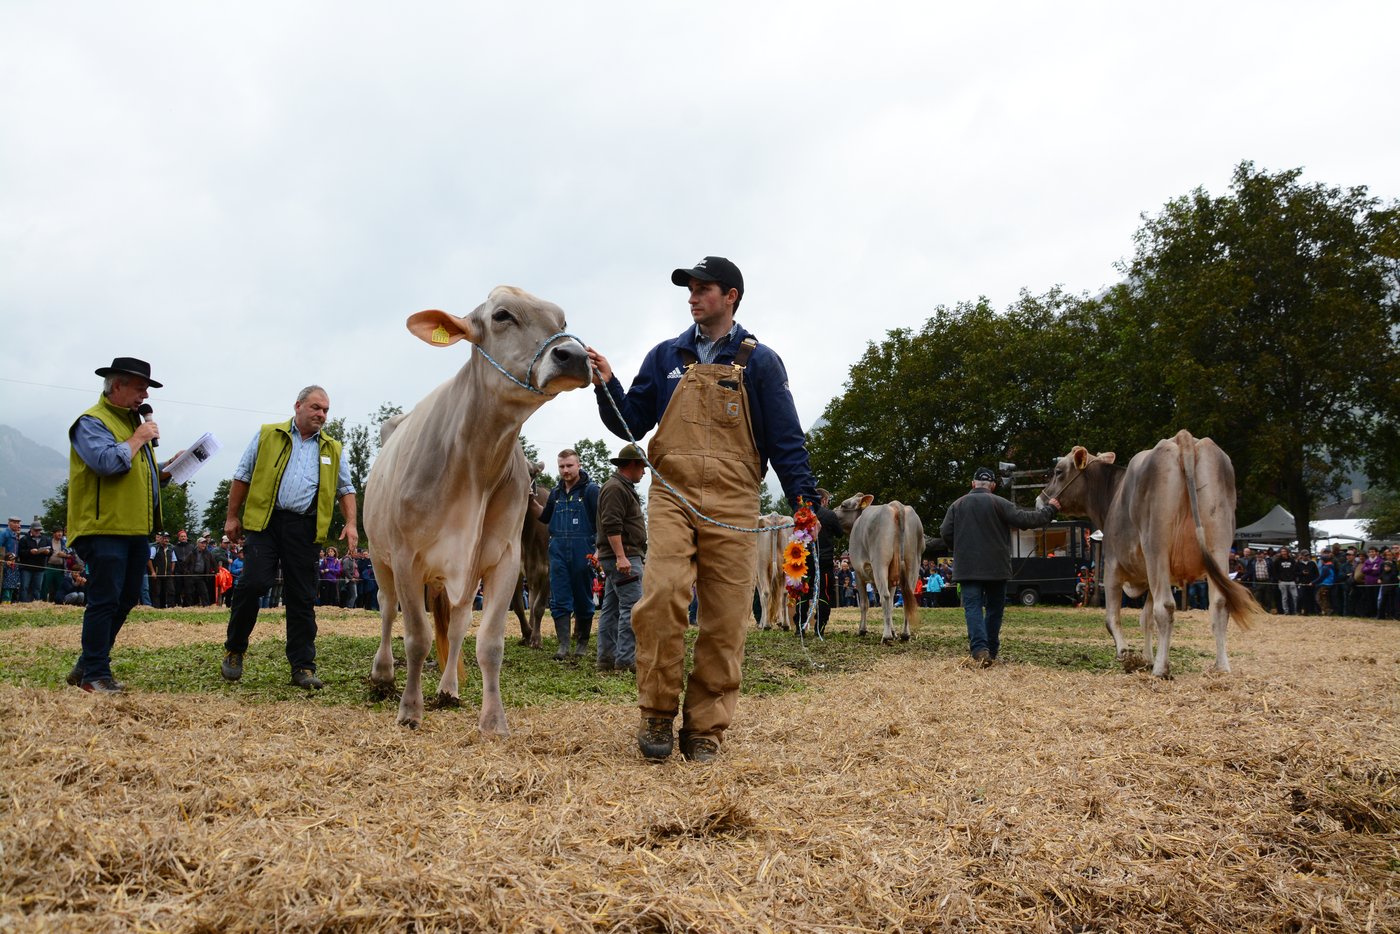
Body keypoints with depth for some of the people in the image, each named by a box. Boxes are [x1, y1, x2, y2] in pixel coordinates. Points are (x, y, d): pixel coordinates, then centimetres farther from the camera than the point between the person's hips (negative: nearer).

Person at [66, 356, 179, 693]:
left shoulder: (133, 420, 21)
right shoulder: (92, 422, -8)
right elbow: (109, 462, -25)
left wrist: (167, 471, 9)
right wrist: (138, 439, -13)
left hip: (136, 528, 9)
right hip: (105, 528, -9)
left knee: (126, 600, 12)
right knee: (105, 602, -6)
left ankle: (88, 666, 23)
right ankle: (95, 675, 3)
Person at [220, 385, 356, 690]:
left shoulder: (332, 450, 16)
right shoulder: (268, 436, 8)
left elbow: (346, 490, 18)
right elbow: (242, 477, 9)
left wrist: (350, 524, 3)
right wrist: (232, 517, 5)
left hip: (305, 528, 2)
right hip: (266, 521, -2)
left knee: (302, 598, 3)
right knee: (252, 583, -13)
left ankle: (303, 667, 8)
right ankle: (234, 649, 10)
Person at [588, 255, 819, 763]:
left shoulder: (759, 361, 9)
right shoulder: (665, 356, 16)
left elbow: (785, 437, 6)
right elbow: (632, 423, 15)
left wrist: (804, 498, -4)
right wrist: (607, 385, -2)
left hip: (732, 503, -1)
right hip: (671, 496, 1)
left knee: (724, 619, -1)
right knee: (662, 594, -19)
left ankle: (705, 726, 10)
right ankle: (658, 714, -4)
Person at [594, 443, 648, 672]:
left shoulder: (623, 488, 23)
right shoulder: (615, 488, -12)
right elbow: (612, 526, -21)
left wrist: (640, 556, 29)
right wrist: (621, 556, -26)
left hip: (621, 558, 11)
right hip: (622, 558, -11)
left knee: (611, 608, 10)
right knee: (632, 607, -13)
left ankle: (607, 658, 14)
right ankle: (626, 660, -14)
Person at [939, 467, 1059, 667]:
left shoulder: (957, 505, 4)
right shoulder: (999, 503, -5)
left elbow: (945, 533, 2)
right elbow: (1025, 520, -8)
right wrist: (1049, 509, 5)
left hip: (967, 568, 1)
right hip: (996, 567, -1)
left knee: (973, 607, -3)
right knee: (994, 608, 14)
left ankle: (979, 648, -24)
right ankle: (991, 651, 20)